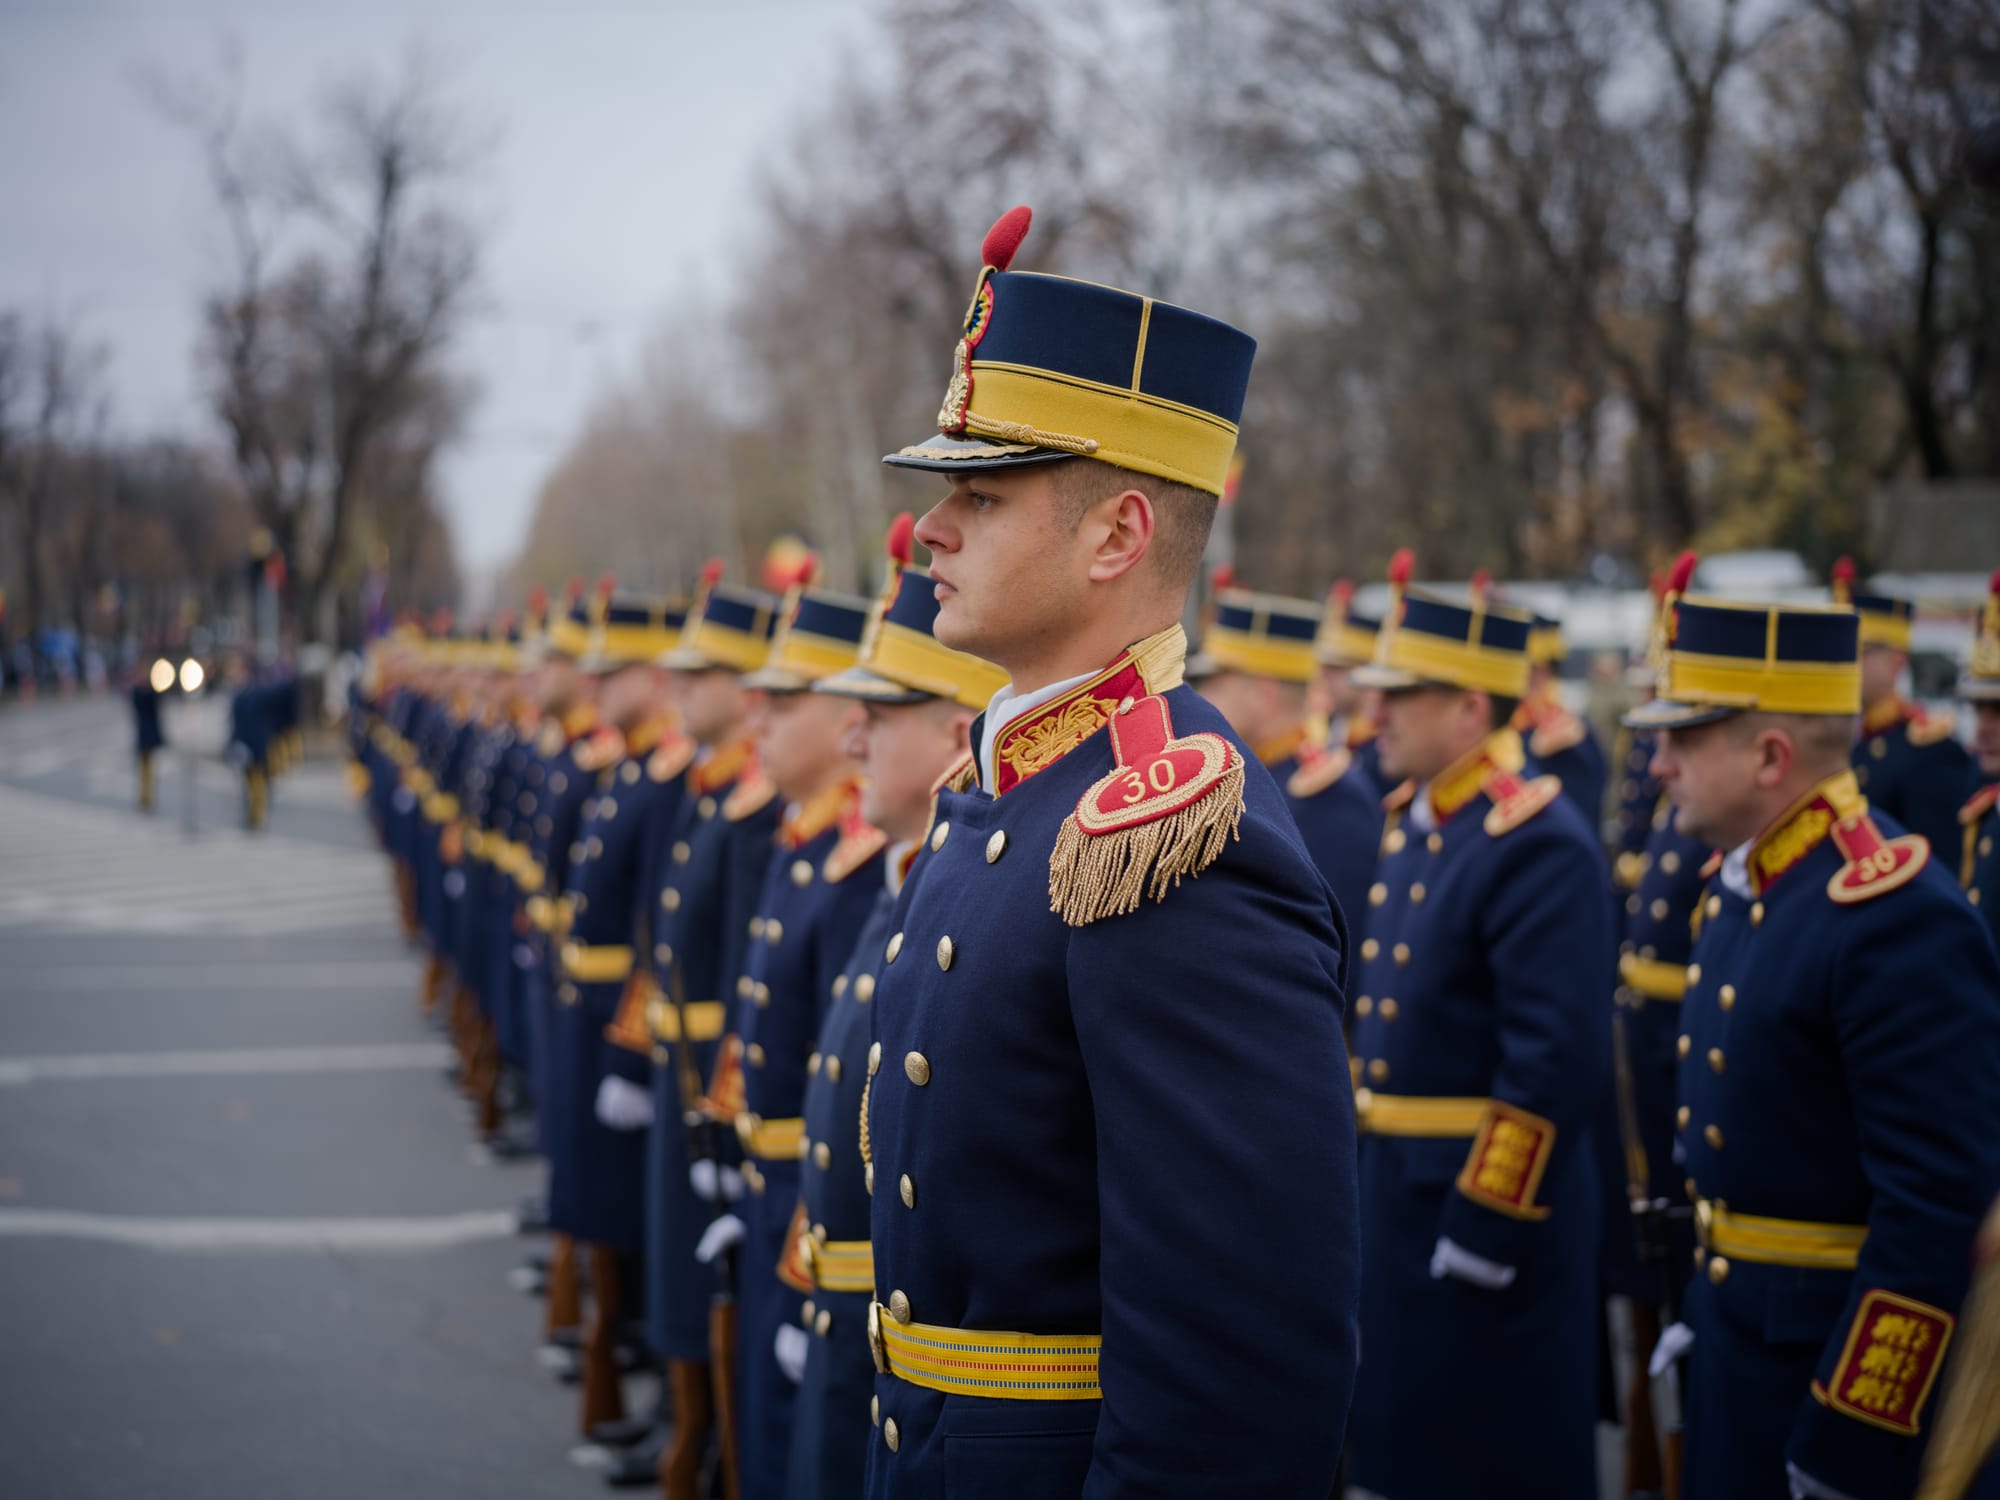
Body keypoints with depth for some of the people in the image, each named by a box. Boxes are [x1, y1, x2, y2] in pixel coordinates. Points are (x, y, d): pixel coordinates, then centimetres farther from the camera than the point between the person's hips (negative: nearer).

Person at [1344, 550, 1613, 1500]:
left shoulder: (1541, 844, -19)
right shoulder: (1413, 820, 10)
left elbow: (1557, 1065, -23)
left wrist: (1482, 1232, -22)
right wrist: (1360, 1148, 19)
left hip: (1490, 1196, -9)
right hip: (1395, 1179, 9)